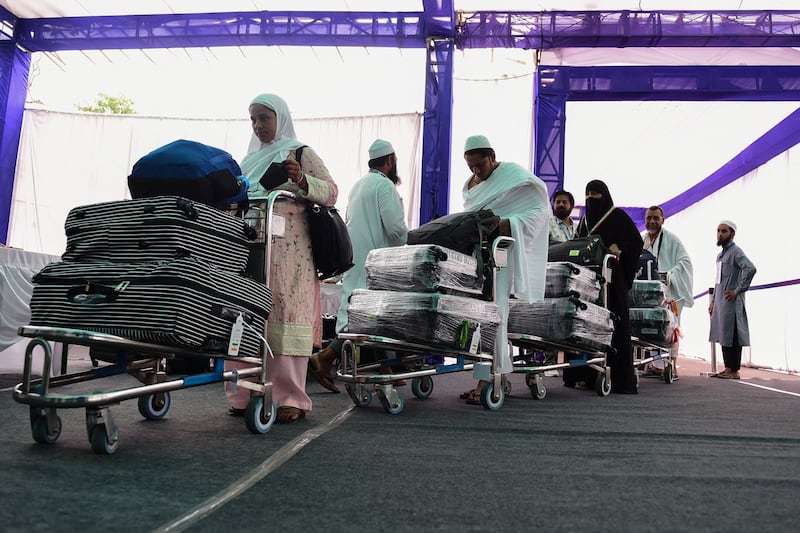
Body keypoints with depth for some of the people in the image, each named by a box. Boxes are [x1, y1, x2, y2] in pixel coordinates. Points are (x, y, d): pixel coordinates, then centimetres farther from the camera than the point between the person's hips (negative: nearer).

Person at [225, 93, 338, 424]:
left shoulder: (300, 153, 5)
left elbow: (331, 192, -3)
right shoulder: (250, 159, 23)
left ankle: (290, 399, -7)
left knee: (283, 316, -10)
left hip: (287, 250, -6)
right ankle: (247, 393, 8)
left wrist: (302, 180, -20)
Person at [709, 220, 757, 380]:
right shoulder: (721, 255, 21)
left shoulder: (735, 251, -8)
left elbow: (750, 268, -25)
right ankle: (728, 369, 17)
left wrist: (738, 290, -21)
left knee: (731, 336, -8)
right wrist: (713, 302, 22)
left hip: (731, 302, -9)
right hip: (720, 302, 9)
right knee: (723, 336, 11)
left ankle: (734, 370, -4)